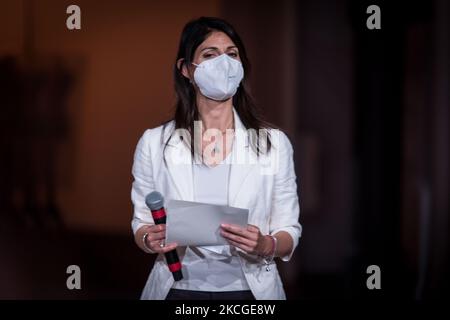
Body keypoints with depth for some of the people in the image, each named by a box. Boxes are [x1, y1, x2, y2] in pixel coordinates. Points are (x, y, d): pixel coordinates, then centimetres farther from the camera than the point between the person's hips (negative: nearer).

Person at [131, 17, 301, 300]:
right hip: (178, 289, 0)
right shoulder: (154, 143, -3)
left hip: (249, 289, 0)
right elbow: (141, 224, 4)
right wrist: (149, 240, -18)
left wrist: (265, 245, -22)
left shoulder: (274, 143, -4)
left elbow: (289, 233, -2)